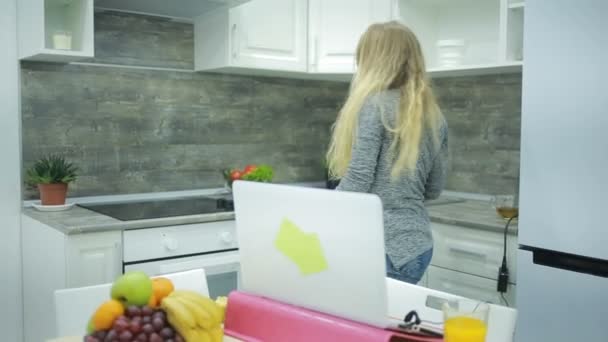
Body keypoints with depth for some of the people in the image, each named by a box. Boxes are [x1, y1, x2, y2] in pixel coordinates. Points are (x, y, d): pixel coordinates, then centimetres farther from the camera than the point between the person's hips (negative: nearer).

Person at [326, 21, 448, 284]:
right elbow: (433, 190, 15)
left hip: (382, 246, -7)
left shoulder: (375, 105, -10)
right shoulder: (434, 116, 10)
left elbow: (356, 183, -15)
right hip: (417, 243, 7)